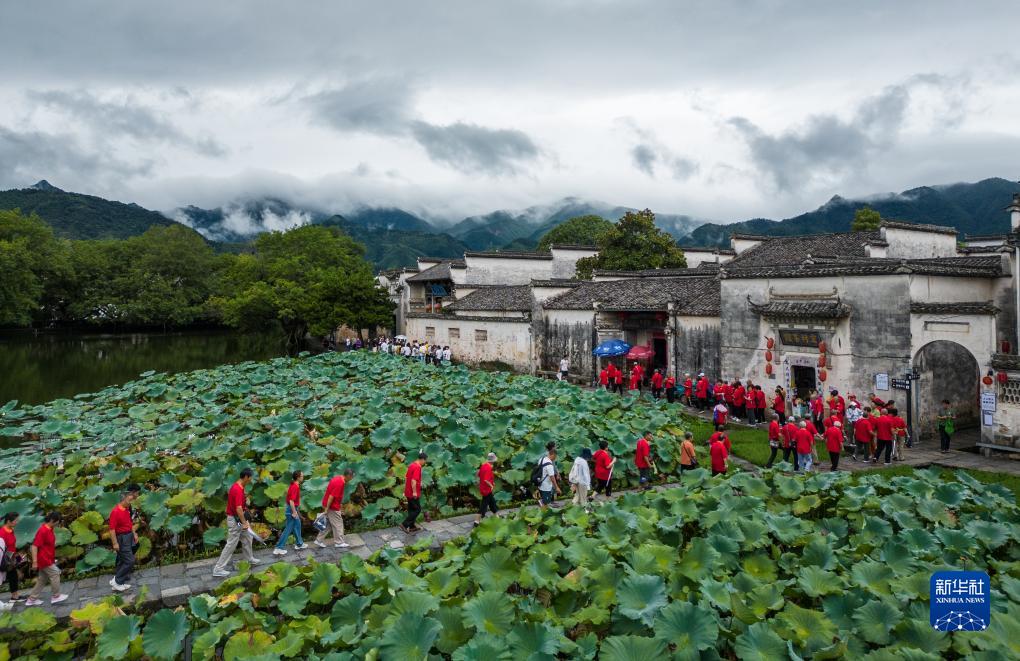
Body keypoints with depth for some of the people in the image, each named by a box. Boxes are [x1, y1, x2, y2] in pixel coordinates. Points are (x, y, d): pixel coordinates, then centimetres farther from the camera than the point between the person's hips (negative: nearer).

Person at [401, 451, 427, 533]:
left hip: (408, 492, 9)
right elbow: (413, 481, -27)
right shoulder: (417, 467, -21)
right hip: (413, 493, -9)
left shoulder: (411, 465, 9)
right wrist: (414, 492, -21)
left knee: (411, 509, 17)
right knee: (417, 509, 1)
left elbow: (406, 477, 17)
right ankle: (404, 524, -3)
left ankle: (411, 526, 25)